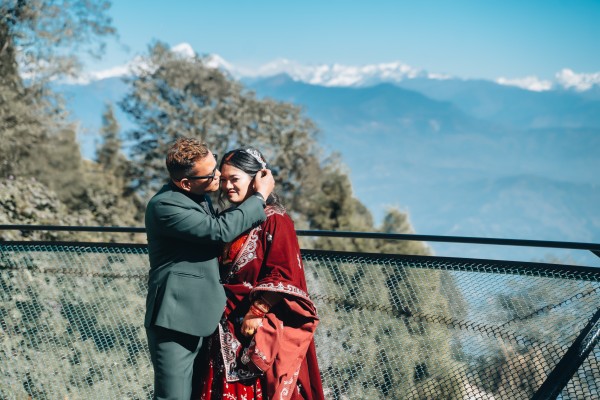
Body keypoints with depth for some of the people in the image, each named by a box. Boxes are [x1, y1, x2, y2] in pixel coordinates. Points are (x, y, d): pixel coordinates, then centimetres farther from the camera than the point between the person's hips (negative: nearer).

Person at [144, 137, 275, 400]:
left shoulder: (200, 197, 10)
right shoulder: (164, 206, -18)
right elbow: (220, 231, -24)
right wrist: (260, 196, -13)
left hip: (200, 317, 9)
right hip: (175, 319, -9)